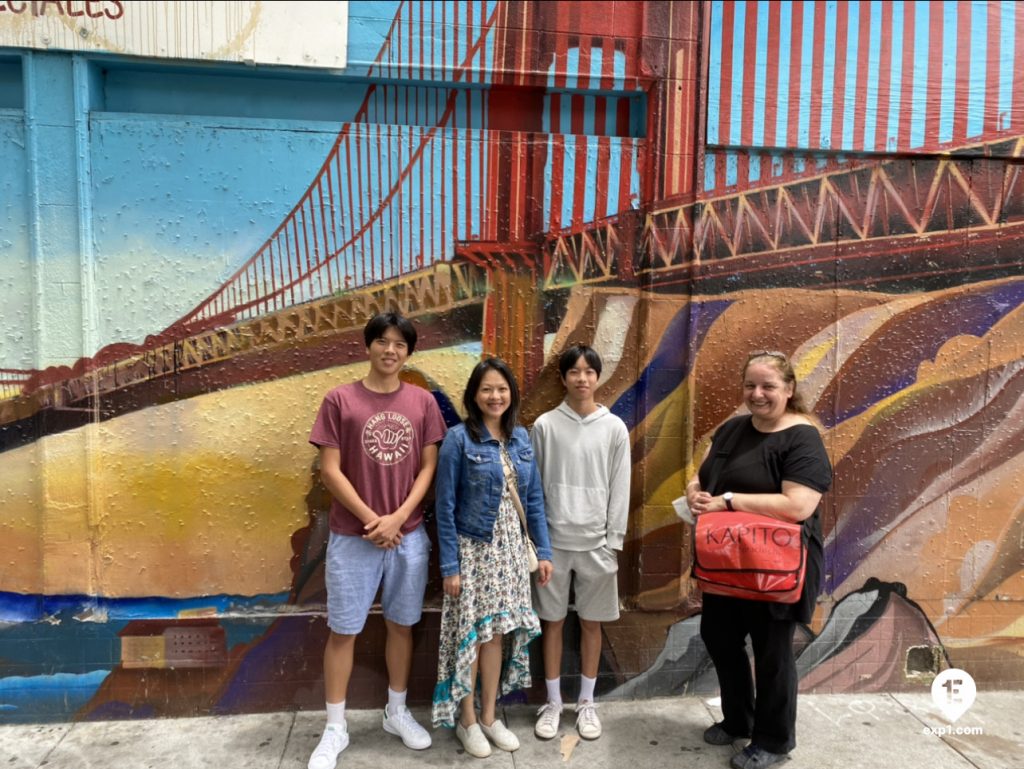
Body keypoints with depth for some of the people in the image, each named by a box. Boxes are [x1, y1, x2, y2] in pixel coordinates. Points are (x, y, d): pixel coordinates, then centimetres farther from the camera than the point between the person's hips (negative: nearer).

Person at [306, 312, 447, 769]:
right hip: (352, 537, -2)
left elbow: (429, 467, 1)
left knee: (401, 625, 15)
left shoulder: (423, 402, 1)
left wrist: (398, 518, -10)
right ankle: (335, 728, 25)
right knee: (343, 630, 8)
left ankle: (397, 713, 34)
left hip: (409, 536, 2)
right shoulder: (339, 400, -5)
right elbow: (330, 471, -7)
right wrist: (372, 520, -11)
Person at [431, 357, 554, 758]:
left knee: (497, 632, 13)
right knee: (471, 634, 7)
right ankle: (467, 720, 26)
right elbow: (445, 506, -12)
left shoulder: (521, 438, 4)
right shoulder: (459, 438, -12)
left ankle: (489, 716, 30)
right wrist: (449, 565, -13)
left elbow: (533, 498, 8)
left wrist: (543, 550, 5)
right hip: (473, 549, -4)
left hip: (510, 548, 5)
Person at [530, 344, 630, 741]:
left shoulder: (615, 428, -1)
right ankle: (553, 702, 26)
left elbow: (619, 489, 1)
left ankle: (586, 702, 28)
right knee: (553, 620, 10)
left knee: (592, 622, 12)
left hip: (596, 542, 1)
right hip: (554, 541, 0)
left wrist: (613, 541, -2)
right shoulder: (545, 425, -3)